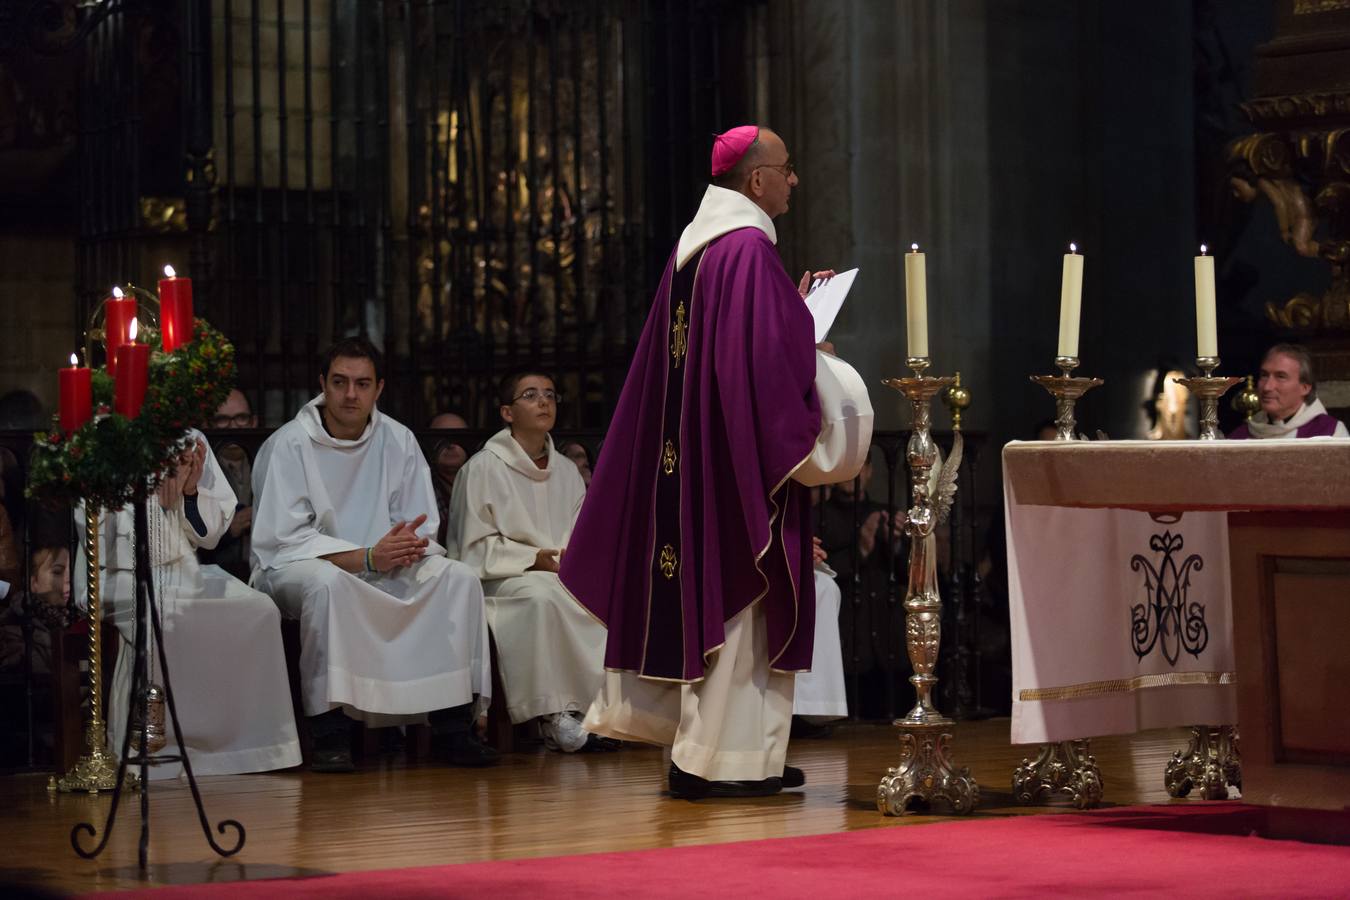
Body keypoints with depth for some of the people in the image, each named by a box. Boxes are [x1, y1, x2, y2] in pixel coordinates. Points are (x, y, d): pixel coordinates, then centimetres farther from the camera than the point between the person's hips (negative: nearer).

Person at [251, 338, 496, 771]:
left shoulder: (399, 442, 4)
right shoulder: (287, 446, -10)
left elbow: (422, 532, 5)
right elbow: (283, 540, -16)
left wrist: (407, 545, -22)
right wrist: (366, 557, -27)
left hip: (381, 570, 5)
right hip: (293, 568, -5)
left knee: (459, 578, -18)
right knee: (328, 582, -40)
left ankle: (452, 726, -18)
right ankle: (330, 731, -37)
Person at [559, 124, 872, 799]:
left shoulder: (694, 244, 13)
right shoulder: (749, 248, -16)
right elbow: (766, 359, -22)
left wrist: (792, 308, 20)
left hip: (688, 451, 10)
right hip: (738, 450, -10)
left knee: (703, 588, 11)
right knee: (734, 595, -4)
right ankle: (712, 760, -2)